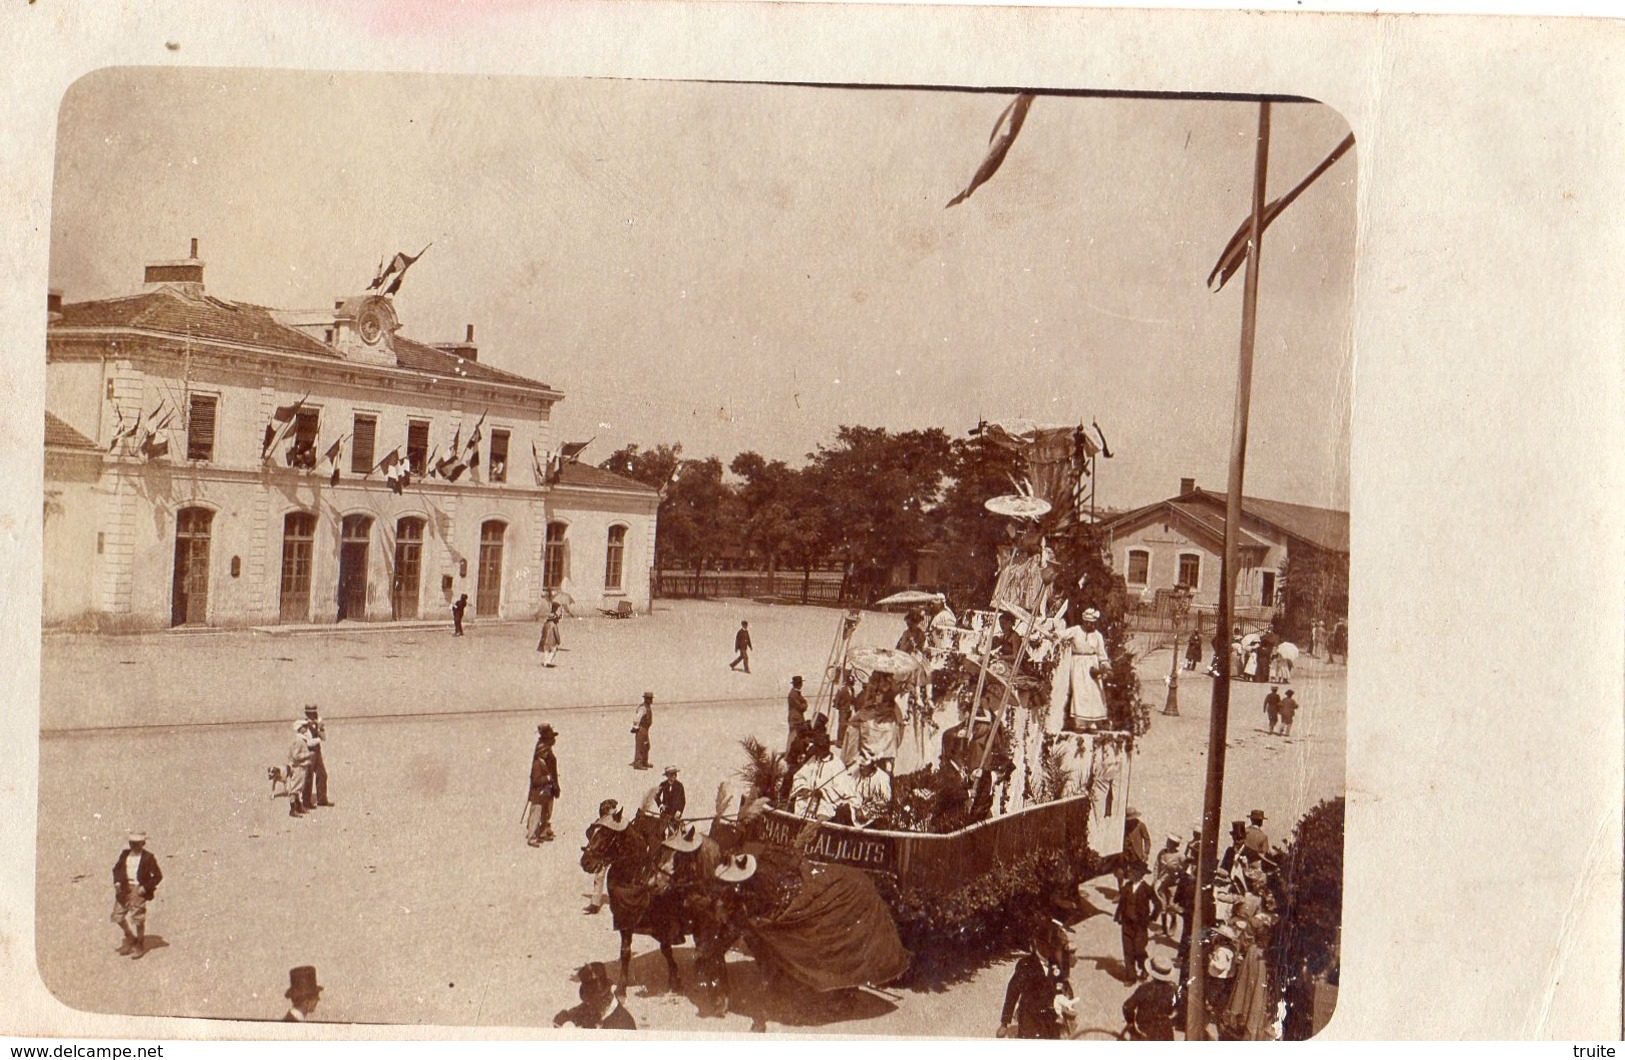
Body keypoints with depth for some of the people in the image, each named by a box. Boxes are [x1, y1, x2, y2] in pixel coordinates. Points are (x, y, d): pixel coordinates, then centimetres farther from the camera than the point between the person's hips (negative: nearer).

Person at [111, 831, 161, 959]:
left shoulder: (148, 857, -9)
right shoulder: (125, 854, 6)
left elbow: (158, 876, -7)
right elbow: (116, 868, 18)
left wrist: (145, 887, -14)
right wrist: (117, 881, 1)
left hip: (139, 890, -6)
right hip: (124, 889, 6)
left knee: (138, 919, -1)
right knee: (118, 916, 9)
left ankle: (140, 947, 15)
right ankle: (130, 937, 34)